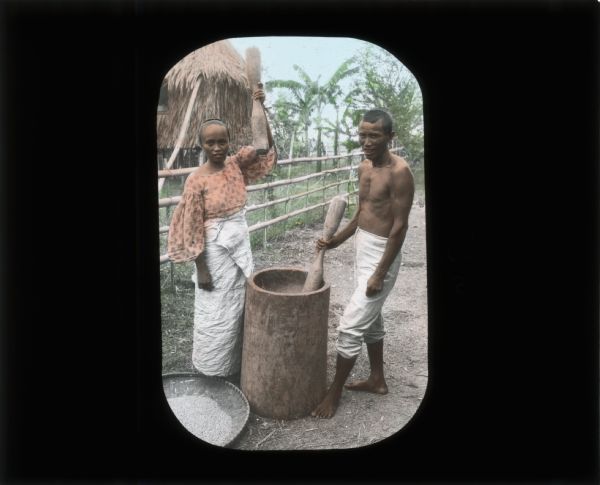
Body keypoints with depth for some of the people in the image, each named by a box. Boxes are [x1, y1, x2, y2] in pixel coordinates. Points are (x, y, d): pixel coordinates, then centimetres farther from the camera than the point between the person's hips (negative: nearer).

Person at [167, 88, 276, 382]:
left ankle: (234, 366, 33)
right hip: (215, 250, -6)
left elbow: (266, 145, -3)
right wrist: (201, 269, -14)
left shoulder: (236, 165, 0)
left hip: (241, 244, 6)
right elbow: (193, 228, -14)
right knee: (215, 313, 5)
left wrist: (260, 108, -15)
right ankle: (212, 372, 23)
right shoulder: (197, 180, -15)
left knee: (239, 307, 15)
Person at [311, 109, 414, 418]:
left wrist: (380, 274, -21)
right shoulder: (364, 168, 6)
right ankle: (377, 380, 36)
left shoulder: (399, 171, -21)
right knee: (371, 318, 20)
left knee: (350, 326, -4)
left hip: (381, 255, -9)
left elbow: (399, 227, -21)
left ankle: (335, 392, 12)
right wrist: (336, 240, 4)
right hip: (362, 250, 9)